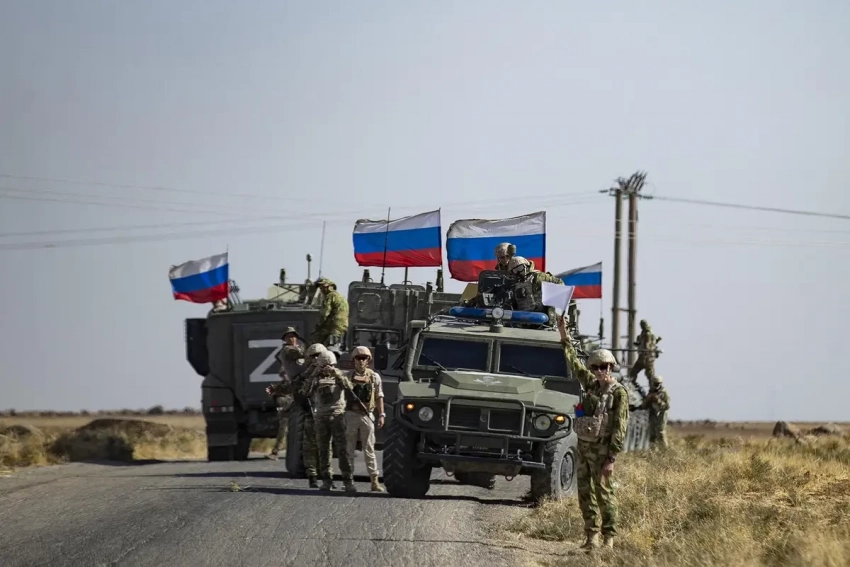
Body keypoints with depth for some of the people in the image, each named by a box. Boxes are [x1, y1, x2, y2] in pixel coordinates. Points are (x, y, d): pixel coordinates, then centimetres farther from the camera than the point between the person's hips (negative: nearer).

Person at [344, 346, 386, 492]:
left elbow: (379, 397, 8)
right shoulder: (348, 376, 4)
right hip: (351, 414, 0)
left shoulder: (374, 377, 5)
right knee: (349, 449, 4)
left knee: (369, 449, -1)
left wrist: (381, 415, 1)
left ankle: (374, 481, -2)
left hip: (367, 415, 0)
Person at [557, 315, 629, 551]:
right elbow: (574, 364, 22)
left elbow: (619, 428, -13)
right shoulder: (592, 385, 11)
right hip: (583, 447, 7)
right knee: (585, 493, 7)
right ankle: (591, 536, 11)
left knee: (604, 492, -6)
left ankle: (609, 538, -2)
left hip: (601, 450, -7)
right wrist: (564, 336, 20)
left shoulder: (619, 393, -9)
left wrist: (611, 458, -18)